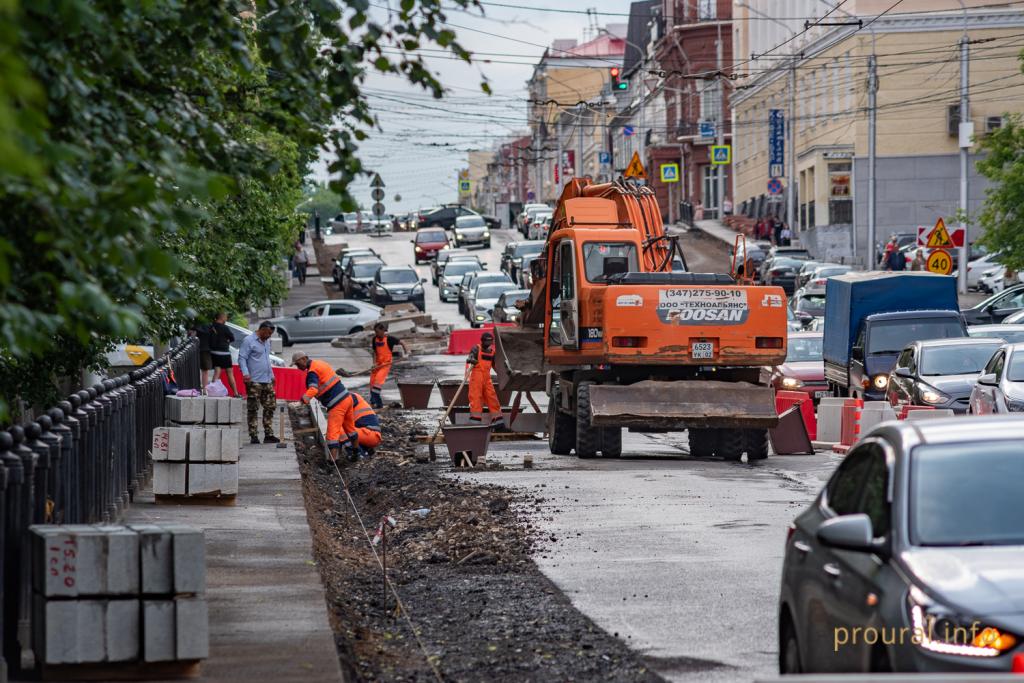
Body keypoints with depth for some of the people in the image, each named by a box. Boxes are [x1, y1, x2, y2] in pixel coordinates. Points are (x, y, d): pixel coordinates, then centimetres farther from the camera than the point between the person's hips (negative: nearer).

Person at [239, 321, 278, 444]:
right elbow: (242, 358, -13)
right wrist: (245, 373, -26)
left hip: (267, 382, 8)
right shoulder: (249, 341, -8)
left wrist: (271, 375, 28)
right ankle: (254, 436, -3)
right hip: (254, 382, -8)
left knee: (270, 407, 7)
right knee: (253, 409, -4)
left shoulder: (266, 341, 18)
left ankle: (269, 435, 13)